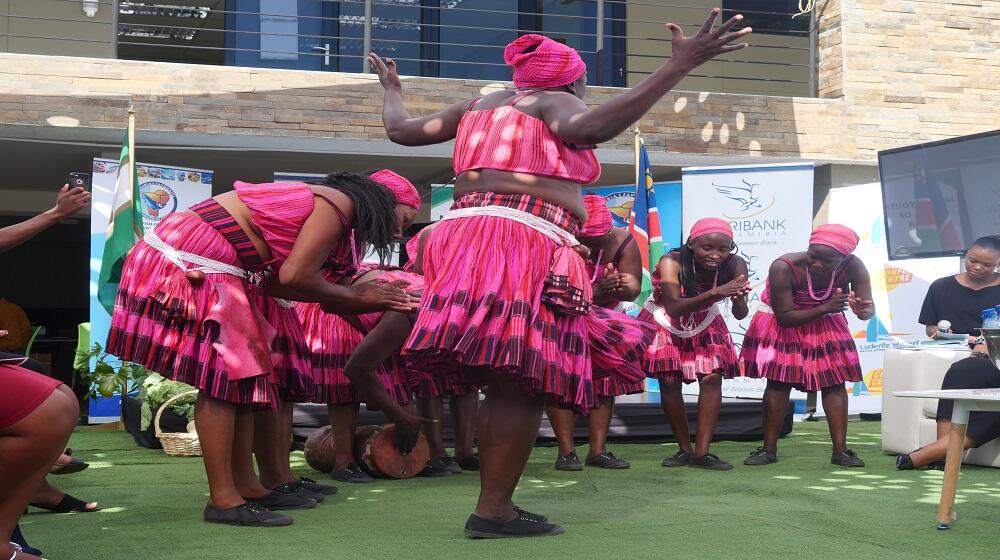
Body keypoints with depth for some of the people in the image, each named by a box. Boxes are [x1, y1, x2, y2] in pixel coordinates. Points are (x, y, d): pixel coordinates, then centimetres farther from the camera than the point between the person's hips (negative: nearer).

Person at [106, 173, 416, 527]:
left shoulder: (312, 200, 21)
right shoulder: (339, 203, -7)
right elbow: (295, 276, -18)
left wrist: (369, 298, 15)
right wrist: (356, 296, -2)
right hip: (195, 266, -10)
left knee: (241, 376, 11)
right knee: (225, 376, -11)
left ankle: (246, 485, 15)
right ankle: (223, 499, -8)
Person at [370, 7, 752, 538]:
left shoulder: (479, 105, 24)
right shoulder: (556, 101, 3)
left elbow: (400, 129, 26)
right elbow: (588, 129, -22)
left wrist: (391, 88, 48)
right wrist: (678, 67, -25)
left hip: (463, 238, 8)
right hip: (521, 243, -8)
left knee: (503, 384, 12)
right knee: (524, 386, -7)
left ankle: (492, 505, 13)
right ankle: (492, 510, -8)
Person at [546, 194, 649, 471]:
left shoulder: (622, 241, -16)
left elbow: (633, 287, -19)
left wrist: (620, 287, -45)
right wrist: (594, 291, -50)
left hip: (601, 319, 4)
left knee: (604, 376, -3)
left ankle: (598, 450, 0)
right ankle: (566, 451, -11)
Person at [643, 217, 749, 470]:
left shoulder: (735, 265, -25)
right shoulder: (671, 262, -33)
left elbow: (741, 314, -28)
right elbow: (674, 309, -42)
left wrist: (739, 299, -52)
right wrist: (715, 293, -55)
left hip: (705, 325, 2)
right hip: (664, 324, -2)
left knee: (712, 378, -11)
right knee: (669, 382, -7)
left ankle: (702, 452, -6)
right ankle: (685, 449, 9)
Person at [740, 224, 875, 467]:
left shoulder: (853, 267, -25)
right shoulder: (784, 267, -34)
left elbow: (869, 307, -23)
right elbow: (784, 316, -29)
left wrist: (863, 309, -48)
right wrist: (826, 308, -38)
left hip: (826, 325, 3)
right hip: (781, 327, -3)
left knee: (835, 382, -2)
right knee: (778, 383, -3)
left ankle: (840, 450, 4)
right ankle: (769, 449, 5)